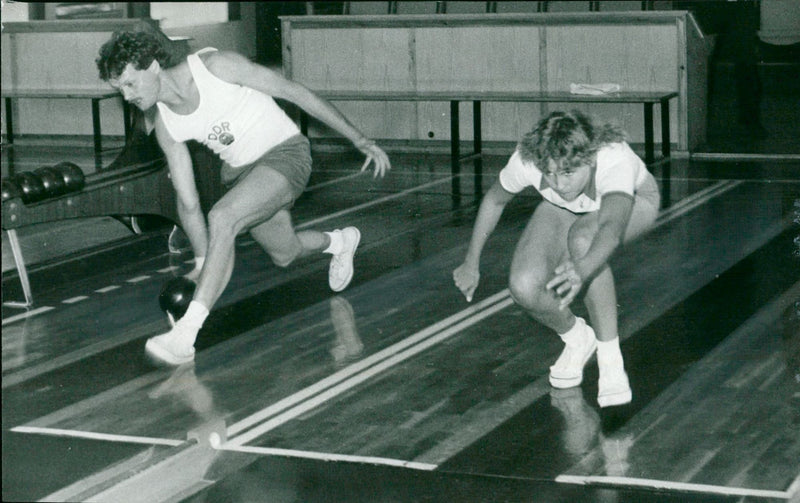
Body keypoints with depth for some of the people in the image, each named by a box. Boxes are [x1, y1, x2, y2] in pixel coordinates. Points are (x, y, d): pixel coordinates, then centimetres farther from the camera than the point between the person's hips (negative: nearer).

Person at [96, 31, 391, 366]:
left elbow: (297, 93, -17)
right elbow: (188, 202, 1)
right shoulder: (166, 126, -5)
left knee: (222, 218, -29)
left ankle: (184, 336, -32)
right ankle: (340, 241, 57)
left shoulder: (214, 66, -23)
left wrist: (359, 140, -14)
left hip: (285, 153, -7)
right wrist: (203, 265, -8)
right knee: (284, 255, 22)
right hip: (240, 171, 7)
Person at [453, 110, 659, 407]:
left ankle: (610, 360, -23)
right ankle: (576, 338, 11)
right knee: (524, 288, -24)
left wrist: (583, 271, -81)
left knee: (582, 239, -40)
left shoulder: (615, 161, -43)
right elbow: (494, 200, -10)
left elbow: (612, 229, -61)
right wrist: (471, 263, -1)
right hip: (564, 210, 3)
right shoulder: (526, 161, -34)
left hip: (633, 201, -3)